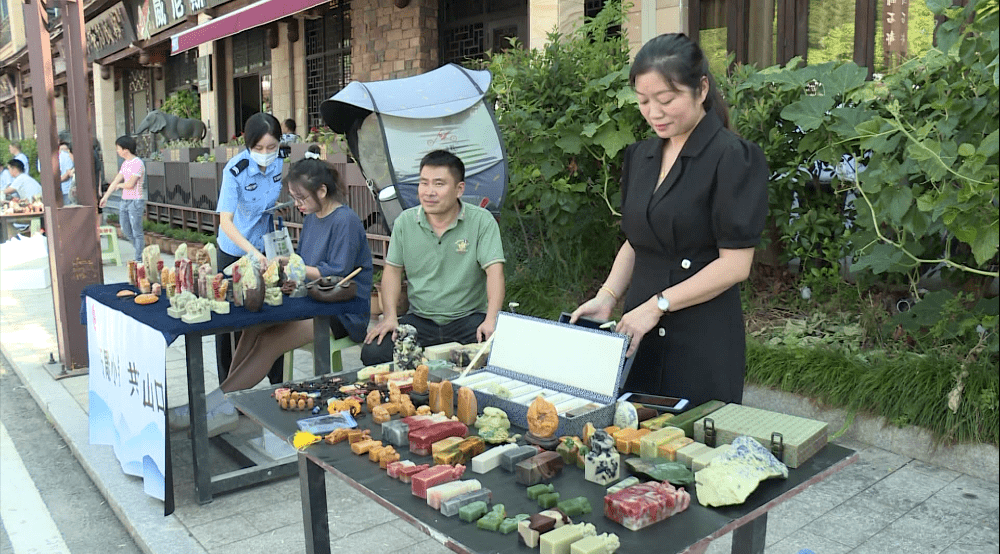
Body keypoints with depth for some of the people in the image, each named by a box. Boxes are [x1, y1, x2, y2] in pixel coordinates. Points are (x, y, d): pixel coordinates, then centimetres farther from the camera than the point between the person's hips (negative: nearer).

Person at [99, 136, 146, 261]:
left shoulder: (138, 163, -14)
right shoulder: (125, 163, 14)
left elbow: (130, 184, -20)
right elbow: (116, 181, 18)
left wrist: (119, 185, 0)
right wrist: (105, 197, 18)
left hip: (136, 201, -9)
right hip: (124, 200, 9)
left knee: (137, 232, -3)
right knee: (126, 231, 13)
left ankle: (139, 259, 4)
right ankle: (141, 248, 27)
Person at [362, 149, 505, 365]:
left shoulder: (482, 221, -6)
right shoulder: (405, 222, 5)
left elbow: (494, 270, -13)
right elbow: (392, 269, 9)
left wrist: (491, 320, -26)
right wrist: (390, 316, -5)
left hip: (469, 317, -3)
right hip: (419, 320, 3)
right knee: (372, 352, -19)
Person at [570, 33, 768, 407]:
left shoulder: (733, 158, -10)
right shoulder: (640, 156, 10)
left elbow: (735, 264, -13)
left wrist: (657, 305, -14)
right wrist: (606, 297, 2)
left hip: (704, 343, -5)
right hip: (641, 335, 6)